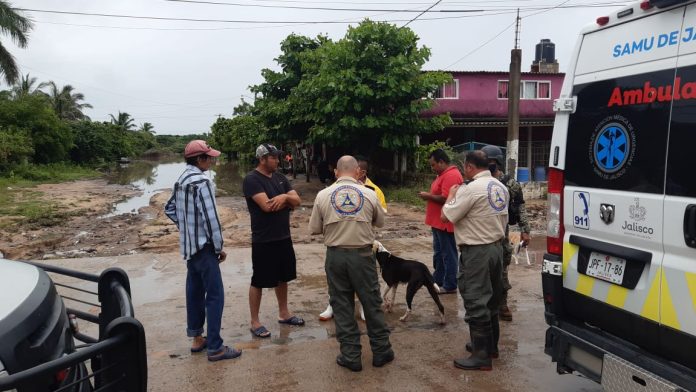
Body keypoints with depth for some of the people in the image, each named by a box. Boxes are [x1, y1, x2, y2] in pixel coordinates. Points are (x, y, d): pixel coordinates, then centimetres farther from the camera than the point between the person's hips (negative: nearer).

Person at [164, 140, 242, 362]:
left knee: (194, 291, 15)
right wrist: (219, 247, -12)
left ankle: (197, 339, 26)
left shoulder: (181, 180, 10)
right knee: (215, 295, -3)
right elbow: (210, 218, -21)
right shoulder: (202, 182, -19)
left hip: (189, 245, 9)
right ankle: (215, 347, 1)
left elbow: (169, 208, 20)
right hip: (203, 246, -9)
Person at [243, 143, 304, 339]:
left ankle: (283, 314, 34)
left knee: (283, 277, 18)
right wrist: (286, 201, -9)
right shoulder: (252, 179, -14)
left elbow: (297, 200, 5)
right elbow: (267, 206, -24)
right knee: (259, 281, 3)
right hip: (264, 240, -8)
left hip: (284, 237, 8)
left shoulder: (280, 177, 9)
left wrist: (284, 197, -17)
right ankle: (255, 322, 15)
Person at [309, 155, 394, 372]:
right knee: (372, 303, 12)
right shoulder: (369, 194, -3)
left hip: (335, 256, 0)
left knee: (342, 306, 10)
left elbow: (314, 229, 3)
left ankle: (351, 356, 17)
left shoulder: (323, 195, -3)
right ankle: (381, 351, 24)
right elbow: (380, 222, 12)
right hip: (362, 255, 0)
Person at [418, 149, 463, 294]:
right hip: (438, 222, 11)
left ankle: (450, 286, 7)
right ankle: (437, 280, 29)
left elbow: (445, 199, -27)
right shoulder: (443, 174, 15)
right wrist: (429, 196, 6)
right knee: (438, 253, 18)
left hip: (446, 223, -11)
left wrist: (429, 196, -15)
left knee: (448, 254, -1)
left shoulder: (451, 176, -19)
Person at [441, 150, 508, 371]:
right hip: (496, 247, 9)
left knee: (476, 303, -2)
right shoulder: (501, 187, 9)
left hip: (476, 252, -9)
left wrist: (452, 194, 1)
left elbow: (446, 216, -14)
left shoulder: (470, 189, -19)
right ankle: (491, 346, 32)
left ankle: (482, 356, 4)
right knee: (491, 300, 19)